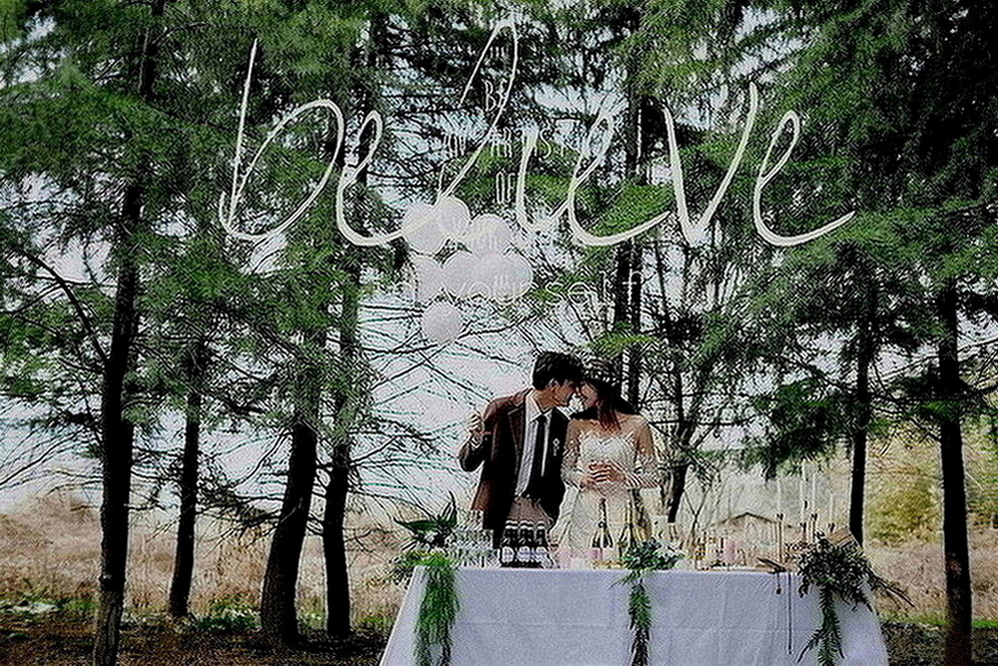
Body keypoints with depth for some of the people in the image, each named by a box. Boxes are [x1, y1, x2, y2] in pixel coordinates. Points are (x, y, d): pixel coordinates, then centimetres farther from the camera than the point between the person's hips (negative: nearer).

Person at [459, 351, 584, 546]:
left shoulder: (561, 424, 9)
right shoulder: (501, 410, -3)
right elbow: (467, 464, 0)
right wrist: (477, 440, -20)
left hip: (542, 514, 3)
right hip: (501, 512, -3)